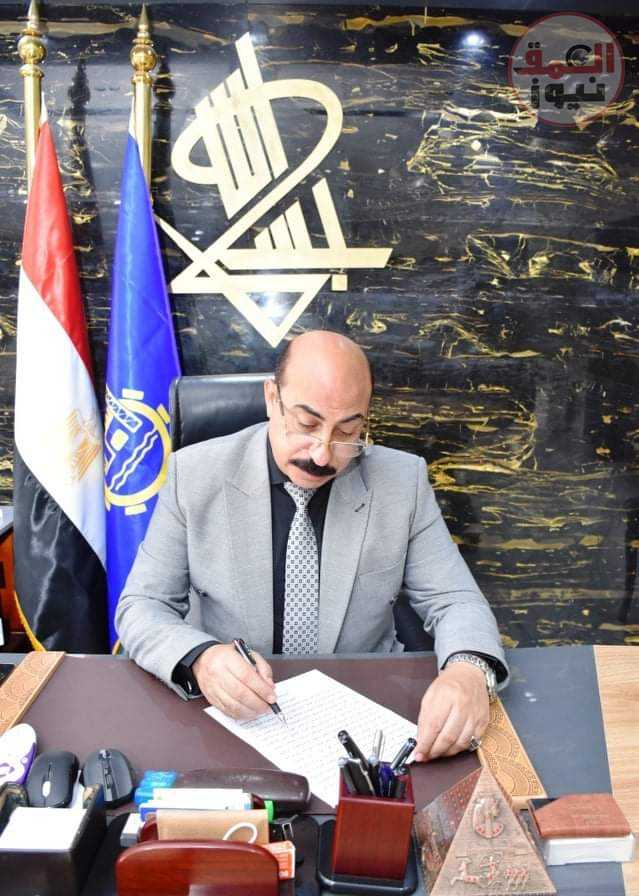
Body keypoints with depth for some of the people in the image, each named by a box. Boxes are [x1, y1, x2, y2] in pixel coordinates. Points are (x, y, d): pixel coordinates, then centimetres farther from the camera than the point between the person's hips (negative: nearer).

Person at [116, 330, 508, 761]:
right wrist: (200, 658, -28)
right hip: (232, 717, 0)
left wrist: (468, 671, -28)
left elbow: (456, 601, -3)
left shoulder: (403, 480, -6)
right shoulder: (195, 473, -8)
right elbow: (142, 606, -5)